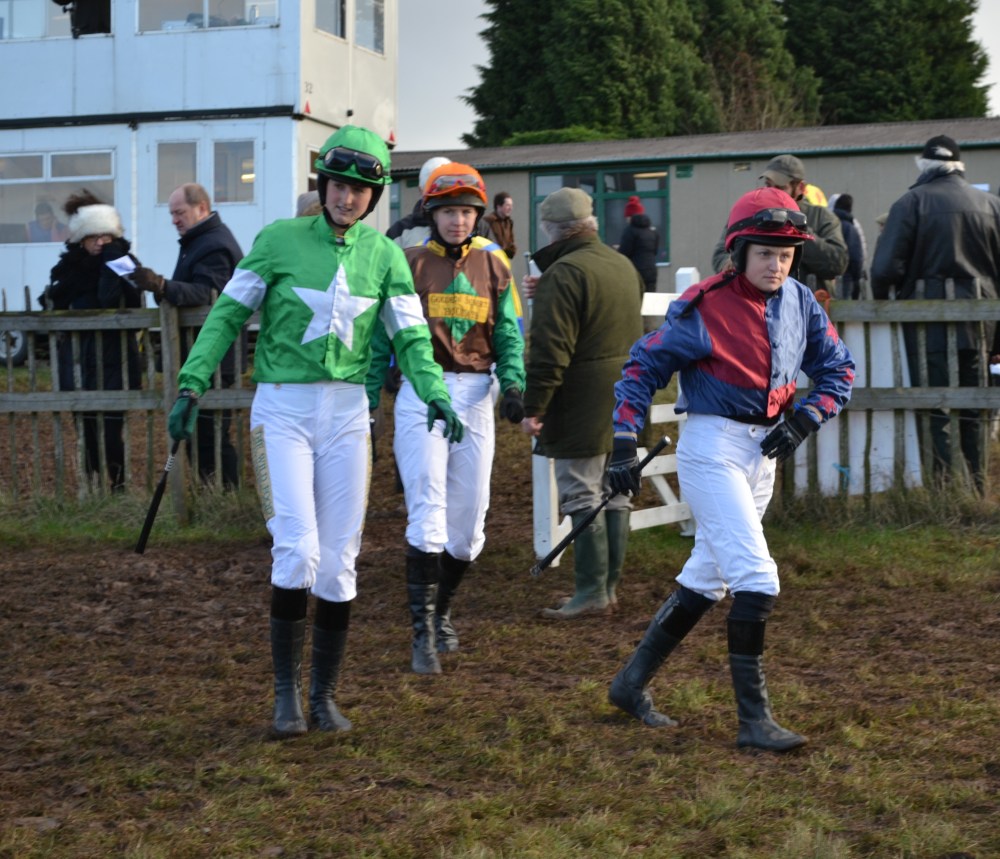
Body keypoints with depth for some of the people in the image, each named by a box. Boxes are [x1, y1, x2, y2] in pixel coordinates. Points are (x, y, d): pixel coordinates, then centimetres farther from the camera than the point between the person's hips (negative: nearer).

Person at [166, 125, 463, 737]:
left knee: (339, 563, 4)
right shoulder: (279, 240, -3)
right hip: (282, 410, -3)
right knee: (298, 552, -14)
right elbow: (229, 314, 1)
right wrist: (192, 384, -8)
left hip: (347, 412, 3)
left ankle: (325, 694, 18)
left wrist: (435, 395, -15)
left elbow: (411, 337, 2)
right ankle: (287, 691, 2)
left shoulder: (384, 255, 5)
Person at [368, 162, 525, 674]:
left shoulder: (493, 268, 11)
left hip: (476, 396, 4)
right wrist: (368, 402, -7)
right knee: (429, 512, -12)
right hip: (422, 394, -4)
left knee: (469, 518, 7)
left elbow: (508, 337, 11)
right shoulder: (408, 265, 0)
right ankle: (423, 633, -9)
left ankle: (441, 610, 29)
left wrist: (513, 386, -6)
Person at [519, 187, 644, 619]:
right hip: (626, 401, 8)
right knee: (615, 493, 12)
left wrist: (534, 406, -17)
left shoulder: (563, 274, -16)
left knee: (582, 494, -4)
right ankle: (610, 584, 19)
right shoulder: (624, 265, 12)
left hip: (583, 405, -8)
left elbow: (550, 351, -20)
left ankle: (591, 591, -3)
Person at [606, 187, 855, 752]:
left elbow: (839, 368, 11)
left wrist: (804, 421, -5)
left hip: (763, 451, 7)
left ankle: (633, 684, 28)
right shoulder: (706, 306, -14)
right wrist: (624, 446, -16)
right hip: (712, 446, -7)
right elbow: (644, 366, -10)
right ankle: (754, 720, -8)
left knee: (707, 578, 14)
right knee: (757, 577, -15)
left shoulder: (801, 303, 3)